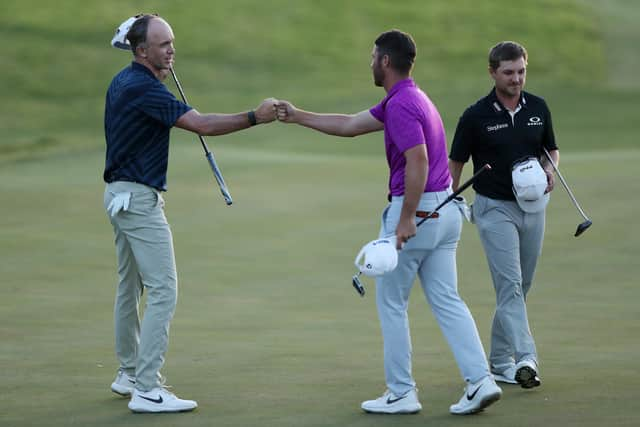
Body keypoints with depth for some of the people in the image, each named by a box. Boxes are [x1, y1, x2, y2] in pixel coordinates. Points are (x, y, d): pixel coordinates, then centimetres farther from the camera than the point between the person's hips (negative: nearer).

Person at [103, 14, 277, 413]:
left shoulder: (124, 81, 9)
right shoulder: (145, 89, -21)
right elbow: (203, 124, -27)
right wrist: (255, 117, -26)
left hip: (121, 195, 10)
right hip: (140, 199, -10)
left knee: (130, 287, 18)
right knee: (163, 290, -11)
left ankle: (129, 373, 28)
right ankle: (146, 390, -13)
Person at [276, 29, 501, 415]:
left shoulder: (402, 104, -17)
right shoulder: (407, 98, 16)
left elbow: (418, 161, -27)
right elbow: (350, 125, 25)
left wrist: (407, 219, -26)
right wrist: (299, 116, 29)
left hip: (416, 209, -9)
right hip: (446, 209, 9)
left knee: (391, 302, 4)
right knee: (447, 300, 7)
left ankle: (401, 393, 9)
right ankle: (480, 379, -5)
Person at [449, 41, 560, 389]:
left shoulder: (538, 108, 4)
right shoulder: (476, 116, -8)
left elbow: (551, 148, 17)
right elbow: (456, 163, -1)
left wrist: (550, 170, -5)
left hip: (532, 207, 5)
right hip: (495, 208, -5)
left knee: (519, 288, 11)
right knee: (510, 284, -16)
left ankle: (500, 360, 22)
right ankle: (525, 360, -25)